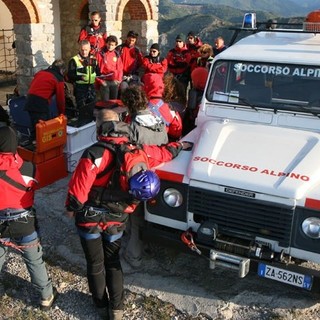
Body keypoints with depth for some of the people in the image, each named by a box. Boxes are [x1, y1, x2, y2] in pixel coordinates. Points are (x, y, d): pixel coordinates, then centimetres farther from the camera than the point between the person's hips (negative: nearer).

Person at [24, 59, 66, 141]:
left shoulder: (40, 72, 20)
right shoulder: (59, 79, 2)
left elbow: (32, 86, 21)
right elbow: (60, 98, 5)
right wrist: (62, 113, 17)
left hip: (29, 101, 7)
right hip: (41, 103, -7)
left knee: (35, 128, 15)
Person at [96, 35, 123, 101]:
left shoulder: (117, 55, 7)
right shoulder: (101, 54, -5)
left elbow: (120, 69, 10)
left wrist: (118, 79, -1)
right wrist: (100, 80, -8)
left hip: (114, 82, 4)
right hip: (104, 82, -4)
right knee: (105, 101, -4)